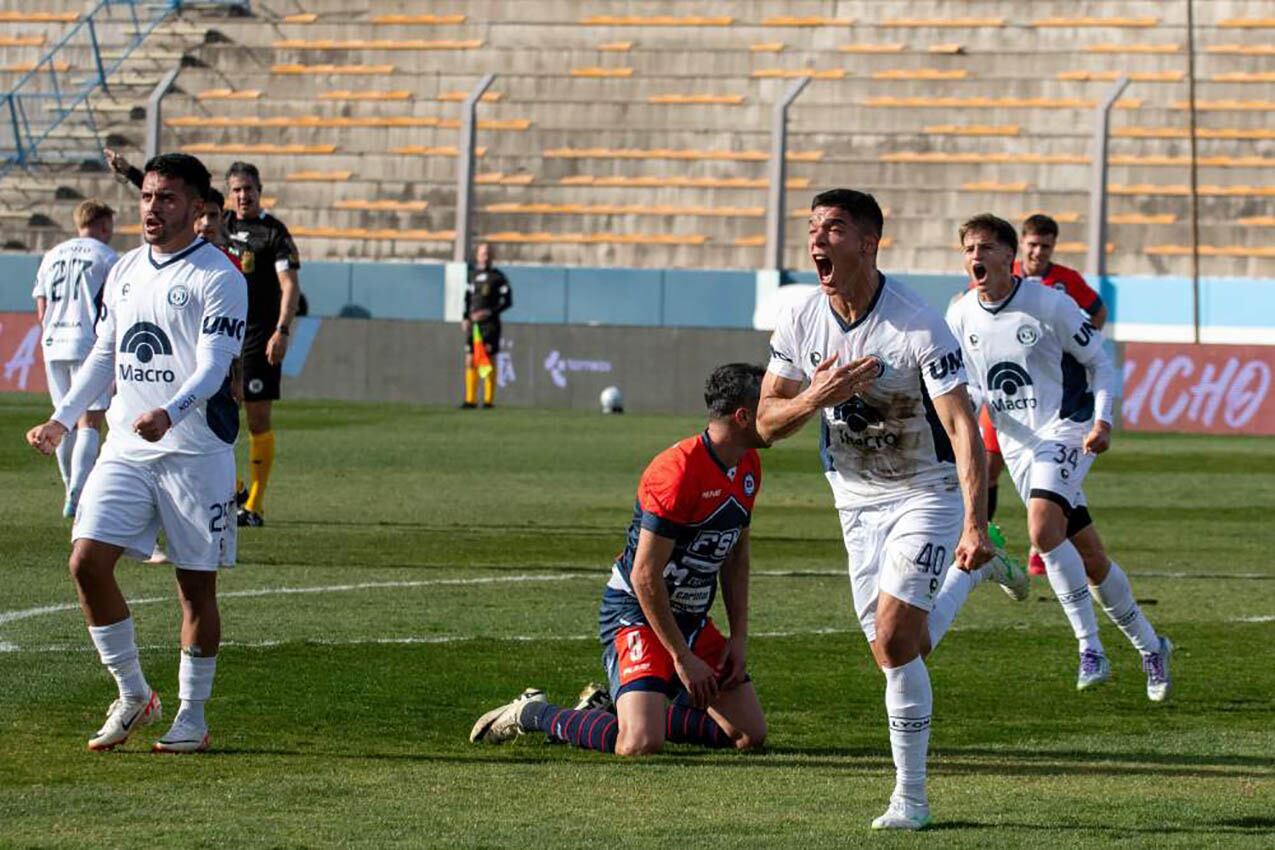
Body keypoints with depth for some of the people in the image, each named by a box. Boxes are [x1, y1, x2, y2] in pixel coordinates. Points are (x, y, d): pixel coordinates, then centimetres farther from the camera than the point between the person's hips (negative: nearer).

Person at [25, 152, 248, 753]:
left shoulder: (218, 278, -8)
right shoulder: (124, 272, 13)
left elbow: (212, 367, -17)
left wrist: (168, 414, -34)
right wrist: (62, 419, 11)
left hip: (196, 451, -6)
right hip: (126, 449, 6)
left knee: (196, 584, 1)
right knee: (87, 562, -7)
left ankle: (192, 716, 13)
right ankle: (133, 696, 7)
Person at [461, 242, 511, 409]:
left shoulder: (498, 277, -1)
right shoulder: (473, 275, 14)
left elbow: (507, 301, -4)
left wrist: (489, 312, -16)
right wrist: (465, 318, 8)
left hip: (490, 323, -5)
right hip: (473, 324, 5)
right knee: (470, 361, 0)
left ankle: (489, 400, -1)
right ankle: (470, 400, 3)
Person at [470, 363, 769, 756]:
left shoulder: (749, 467, 5)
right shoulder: (677, 472, -24)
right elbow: (645, 575, -23)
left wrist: (738, 636, 8)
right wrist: (683, 658, -19)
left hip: (692, 618, 9)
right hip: (636, 612, -9)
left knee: (751, 735, 2)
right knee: (640, 743, -26)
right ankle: (533, 714, 2)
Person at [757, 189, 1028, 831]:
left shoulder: (918, 326, -22)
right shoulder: (799, 322, -6)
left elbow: (962, 427, -25)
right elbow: (766, 423, 0)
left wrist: (974, 525, -35)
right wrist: (816, 398, -23)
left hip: (927, 494, -6)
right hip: (855, 501, 6)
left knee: (894, 645, -18)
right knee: (901, 653, 7)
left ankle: (910, 798, -3)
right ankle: (974, 571, 37)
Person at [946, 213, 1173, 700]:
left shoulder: (1050, 305, -12)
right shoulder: (960, 318, 1)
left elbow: (1100, 362, -4)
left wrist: (1102, 422, -17)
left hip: (1066, 432, -5)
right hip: (1018, 446, 5)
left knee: (1042, 529, -29)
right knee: (1089, 557, 8)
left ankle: (1090, 647, -21)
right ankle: (1149, 645, 25)